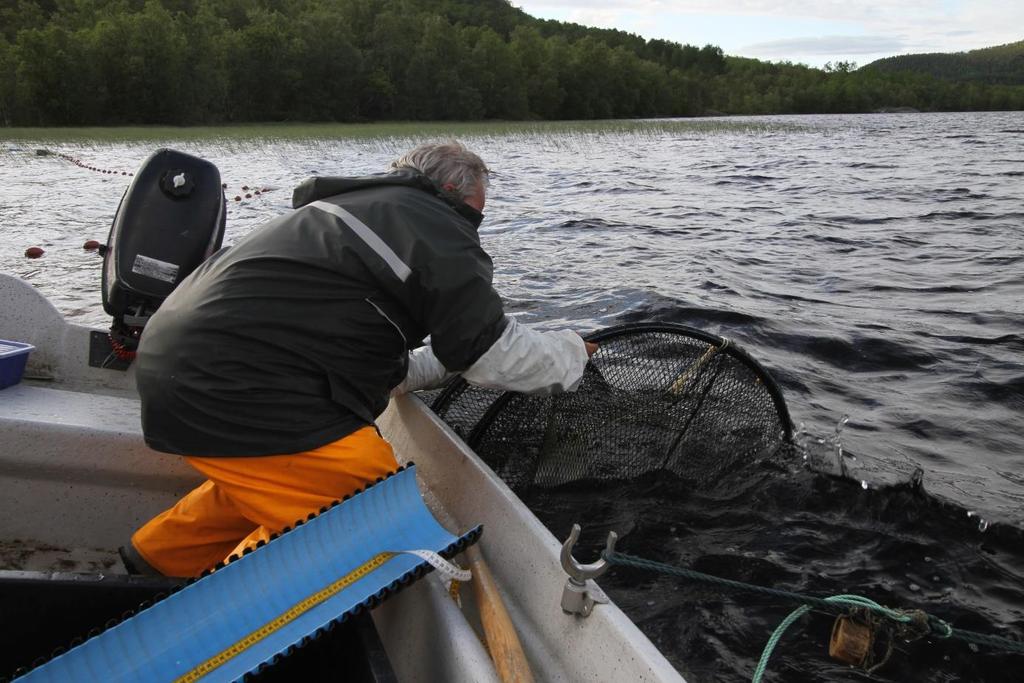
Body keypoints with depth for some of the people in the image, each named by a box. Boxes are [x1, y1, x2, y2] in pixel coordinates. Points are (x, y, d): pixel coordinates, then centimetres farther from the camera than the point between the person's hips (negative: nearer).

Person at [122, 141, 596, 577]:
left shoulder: (354, 210, 27)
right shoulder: (433, 223, -4)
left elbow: (368, 365, 29)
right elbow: (495, 352, -6)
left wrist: (442, 364, 37)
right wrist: (573, 352, 12)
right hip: (230, 392, -11)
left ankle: (152, 562, 40)